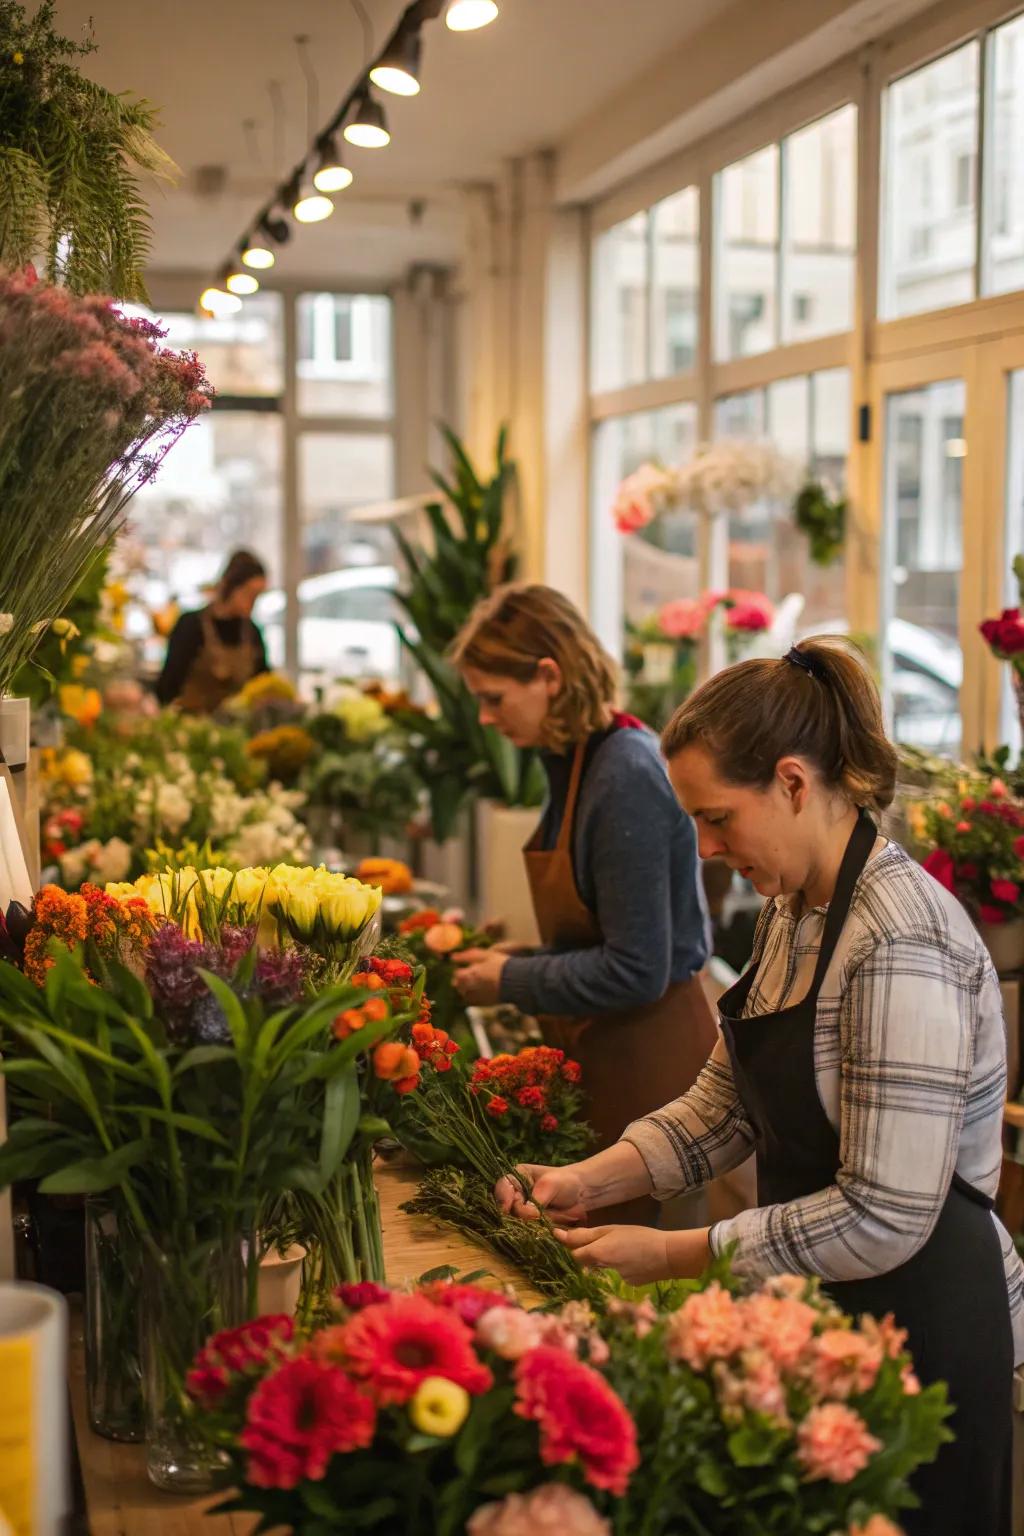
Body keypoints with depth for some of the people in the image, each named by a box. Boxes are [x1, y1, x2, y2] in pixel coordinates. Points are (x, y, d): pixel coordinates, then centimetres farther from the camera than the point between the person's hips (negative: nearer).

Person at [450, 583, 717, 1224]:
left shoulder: (626, 775, -21)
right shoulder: (579, 760, 7)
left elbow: (636, 971, -22)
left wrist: (511, 982, -12)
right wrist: (518, 957, 7)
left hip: (648, 1059, -9)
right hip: (609, 1056, 9)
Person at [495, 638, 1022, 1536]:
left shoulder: (900, 947, -26)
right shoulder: (791, 913, 3)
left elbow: (883, 1216, -28)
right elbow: (726, 1100, 7)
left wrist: (676, 1255, -22)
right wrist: (590, 1182, -7)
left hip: (922, 1318, -8)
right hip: (822, 1307, 8)